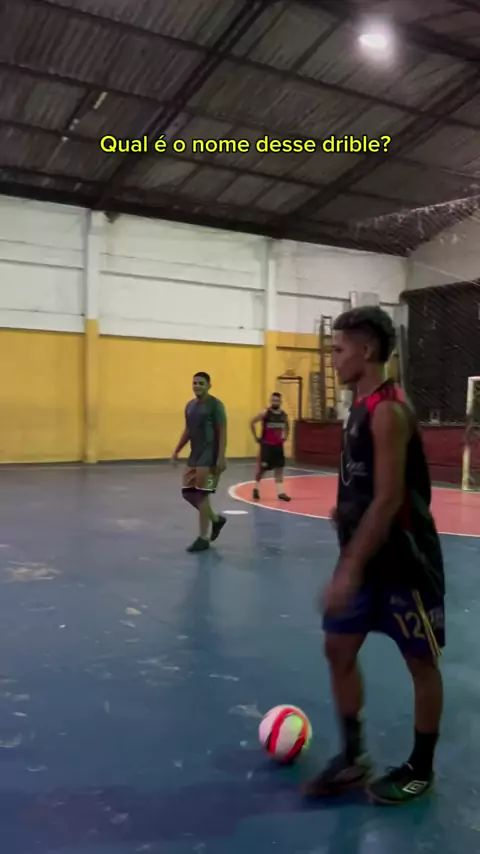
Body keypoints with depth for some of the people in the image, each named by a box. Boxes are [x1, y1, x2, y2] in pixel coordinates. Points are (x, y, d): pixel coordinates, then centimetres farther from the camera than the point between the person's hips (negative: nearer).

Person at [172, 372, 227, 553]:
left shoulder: (215, 405, -11)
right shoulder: (190, 405, 12)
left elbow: (222, 432, -14)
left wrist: (221, 457, -21)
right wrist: (177, 450, 14)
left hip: (209, 456, -8)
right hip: (195, 455, 8)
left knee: (202, 495, -7)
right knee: (187, 493, 8)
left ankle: (203, 539, 4)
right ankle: (216, 519, 28)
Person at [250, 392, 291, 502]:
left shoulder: (284, 415, 3)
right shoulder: (265, 413, -13)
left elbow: (287, 426, 23)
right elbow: (252, 422, -10)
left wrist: (285, 437, 12)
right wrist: (256, 438, -9)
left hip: (278, 445, 5)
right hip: (266, 444, -4)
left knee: (279, 468, 2)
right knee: (262, 468, 1)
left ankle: (281, 493, 4)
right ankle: (256, 489, 22)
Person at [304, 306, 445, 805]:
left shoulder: (388, 411, -20)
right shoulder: (362, 407, 8)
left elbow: (388, 500, -25)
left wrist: (349, 569, -25)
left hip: (404, 562, -9)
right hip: (366, 556, 9)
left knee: (420, 663, 9)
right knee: (339, 650, 11)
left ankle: (419, 770, 27)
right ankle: (353, 758, 27)